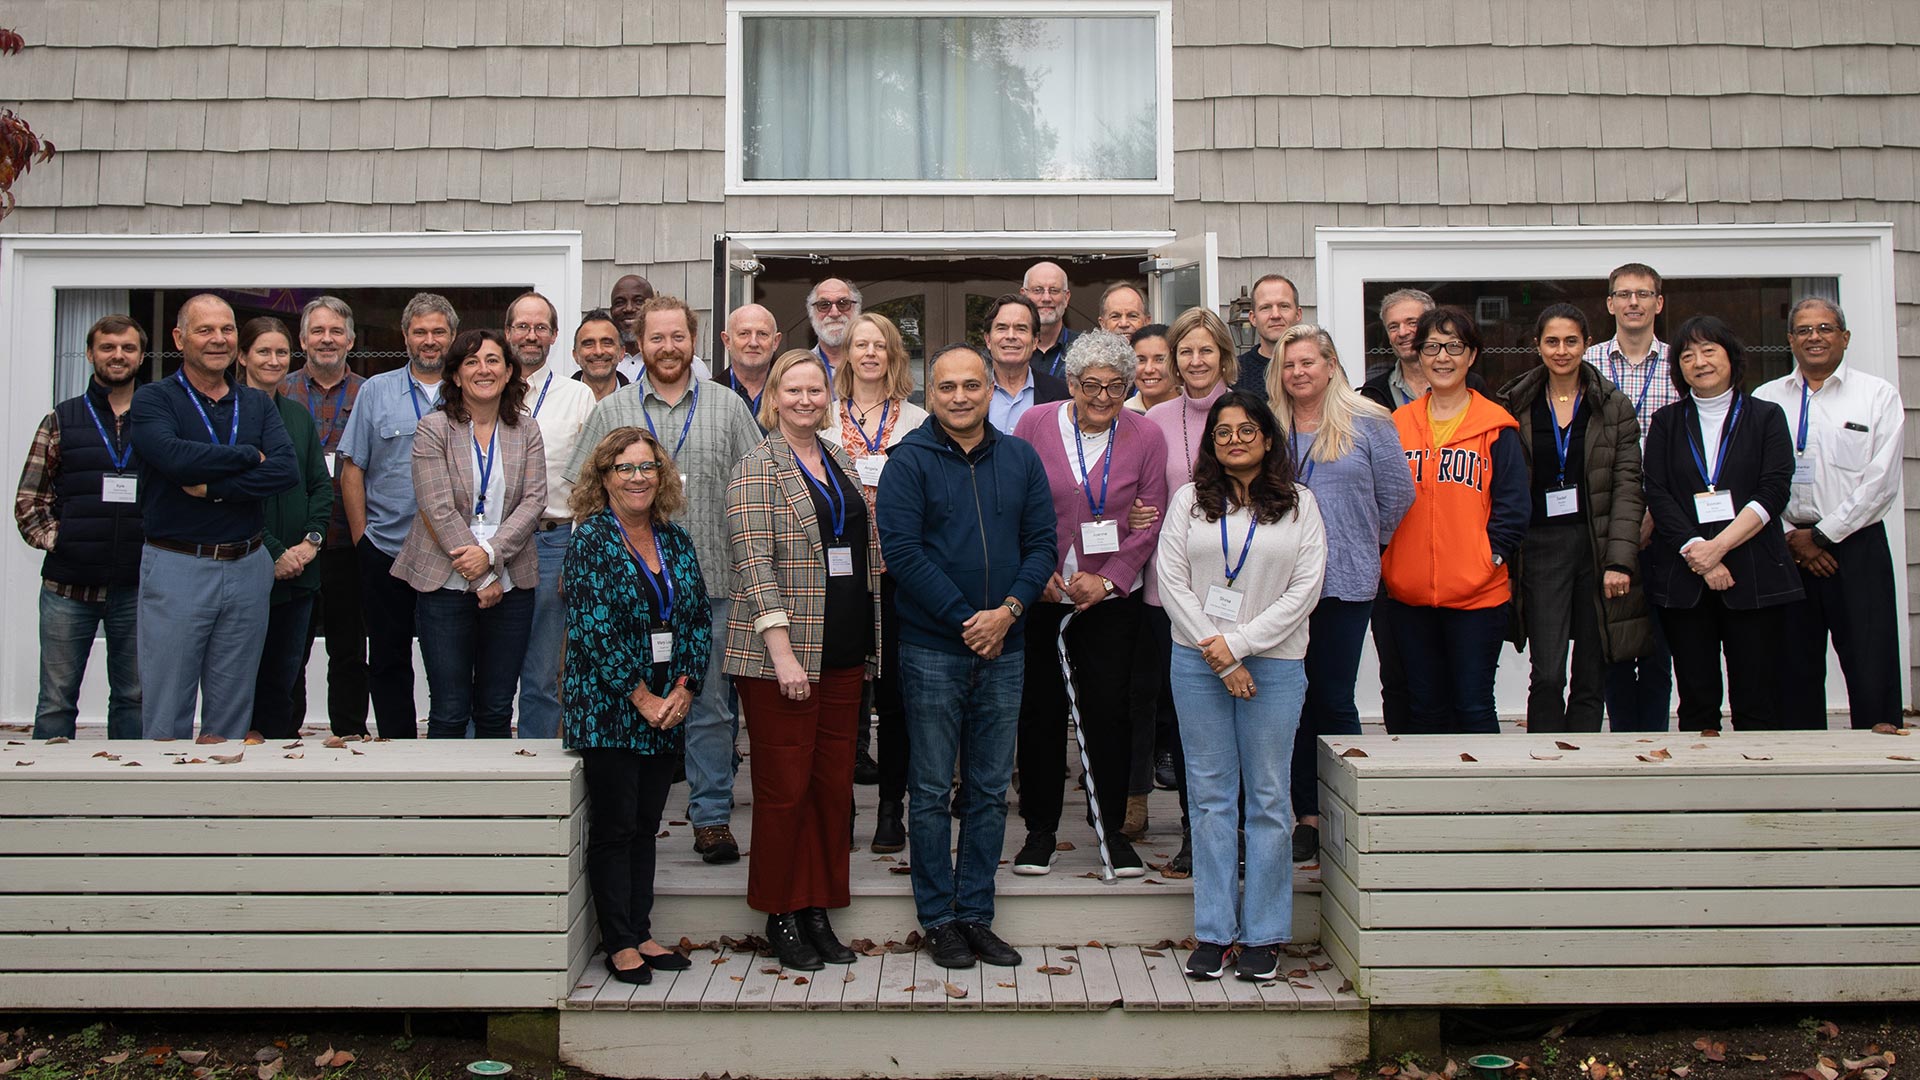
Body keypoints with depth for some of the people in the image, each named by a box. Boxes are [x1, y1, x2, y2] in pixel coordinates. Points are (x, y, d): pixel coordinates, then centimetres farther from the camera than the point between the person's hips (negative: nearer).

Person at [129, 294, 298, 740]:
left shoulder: (257, 404, 11)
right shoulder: (153, 400, 0)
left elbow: (286, 470, -6)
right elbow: (175, 457, -21)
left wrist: (213, 488, -15)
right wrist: (248, 455, -8)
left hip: (247, 567, 4)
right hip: (177, 567, -4)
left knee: (233, 717, 11)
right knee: (166, 719, 2)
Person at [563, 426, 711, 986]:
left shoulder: (676, 541, 10)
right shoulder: (591, 537, -7)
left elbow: (700, 620, 9)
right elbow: (593, 627, -14)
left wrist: (684, 689, -4)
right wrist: (641, 697, -15)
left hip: (666, 711, 5)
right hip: (607, 709, -5)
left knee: (646, 824, 11)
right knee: (614, 826, 2)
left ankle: (641, 931, 21)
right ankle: (620, 944, 11)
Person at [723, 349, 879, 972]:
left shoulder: (841, 462, 15)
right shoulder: (758, 469, -6)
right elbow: (754, 565, -14)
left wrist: (868, 645, 17)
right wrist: (782, 650, -21)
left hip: (843, 654, 6)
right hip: (781, 656, -6)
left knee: (834, 784, 9)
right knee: (784, 786, 0)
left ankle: (819, 909, 20)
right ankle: (781, 914, 13)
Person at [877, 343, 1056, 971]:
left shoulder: (1021, 460, 8)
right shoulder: (909, 461, -3)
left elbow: (1042, 543, 5)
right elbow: (902, 552, -10)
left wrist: (1009, 610, -10)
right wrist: (964, 620, -14)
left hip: (1004, 648, 4)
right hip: (932, 649, -3)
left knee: (991, 790, 9)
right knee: (932, 790, 4)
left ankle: (976, 914, 20)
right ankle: (939, 920, 15)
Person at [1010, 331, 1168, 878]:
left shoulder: (1145, 436, -3)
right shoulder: (1035, 424, -3)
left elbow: (1150, 521, -1)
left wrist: (1108, 580, -10)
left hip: (1111, 595, 0)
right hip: (1040, 593, 0)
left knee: (1108, 709, 1)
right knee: (1040, 709, 6)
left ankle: (1113, 828, 17)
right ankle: (1040, 828, 20)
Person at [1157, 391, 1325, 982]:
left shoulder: (1300, 504, 4)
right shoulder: (1189, 501, 7)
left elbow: (1305, 589, -2)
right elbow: (1171, 580, 0)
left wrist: (1239, 643, -10)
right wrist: (1219, 658, -7)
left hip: (1275, 662, -1)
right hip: (1197, 662, 1)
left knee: (1267, 799, 2)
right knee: (1210, 795, 4)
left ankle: (1263, 934, 11)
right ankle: (1213, 932, 11)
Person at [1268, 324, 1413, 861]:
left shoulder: (1367, 423, 0)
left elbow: (1397, 494, 4)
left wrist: (1362, 543, 9)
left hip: (1345, 582, -3)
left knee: (1334, 700, 1)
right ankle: (1308, 818, 14)